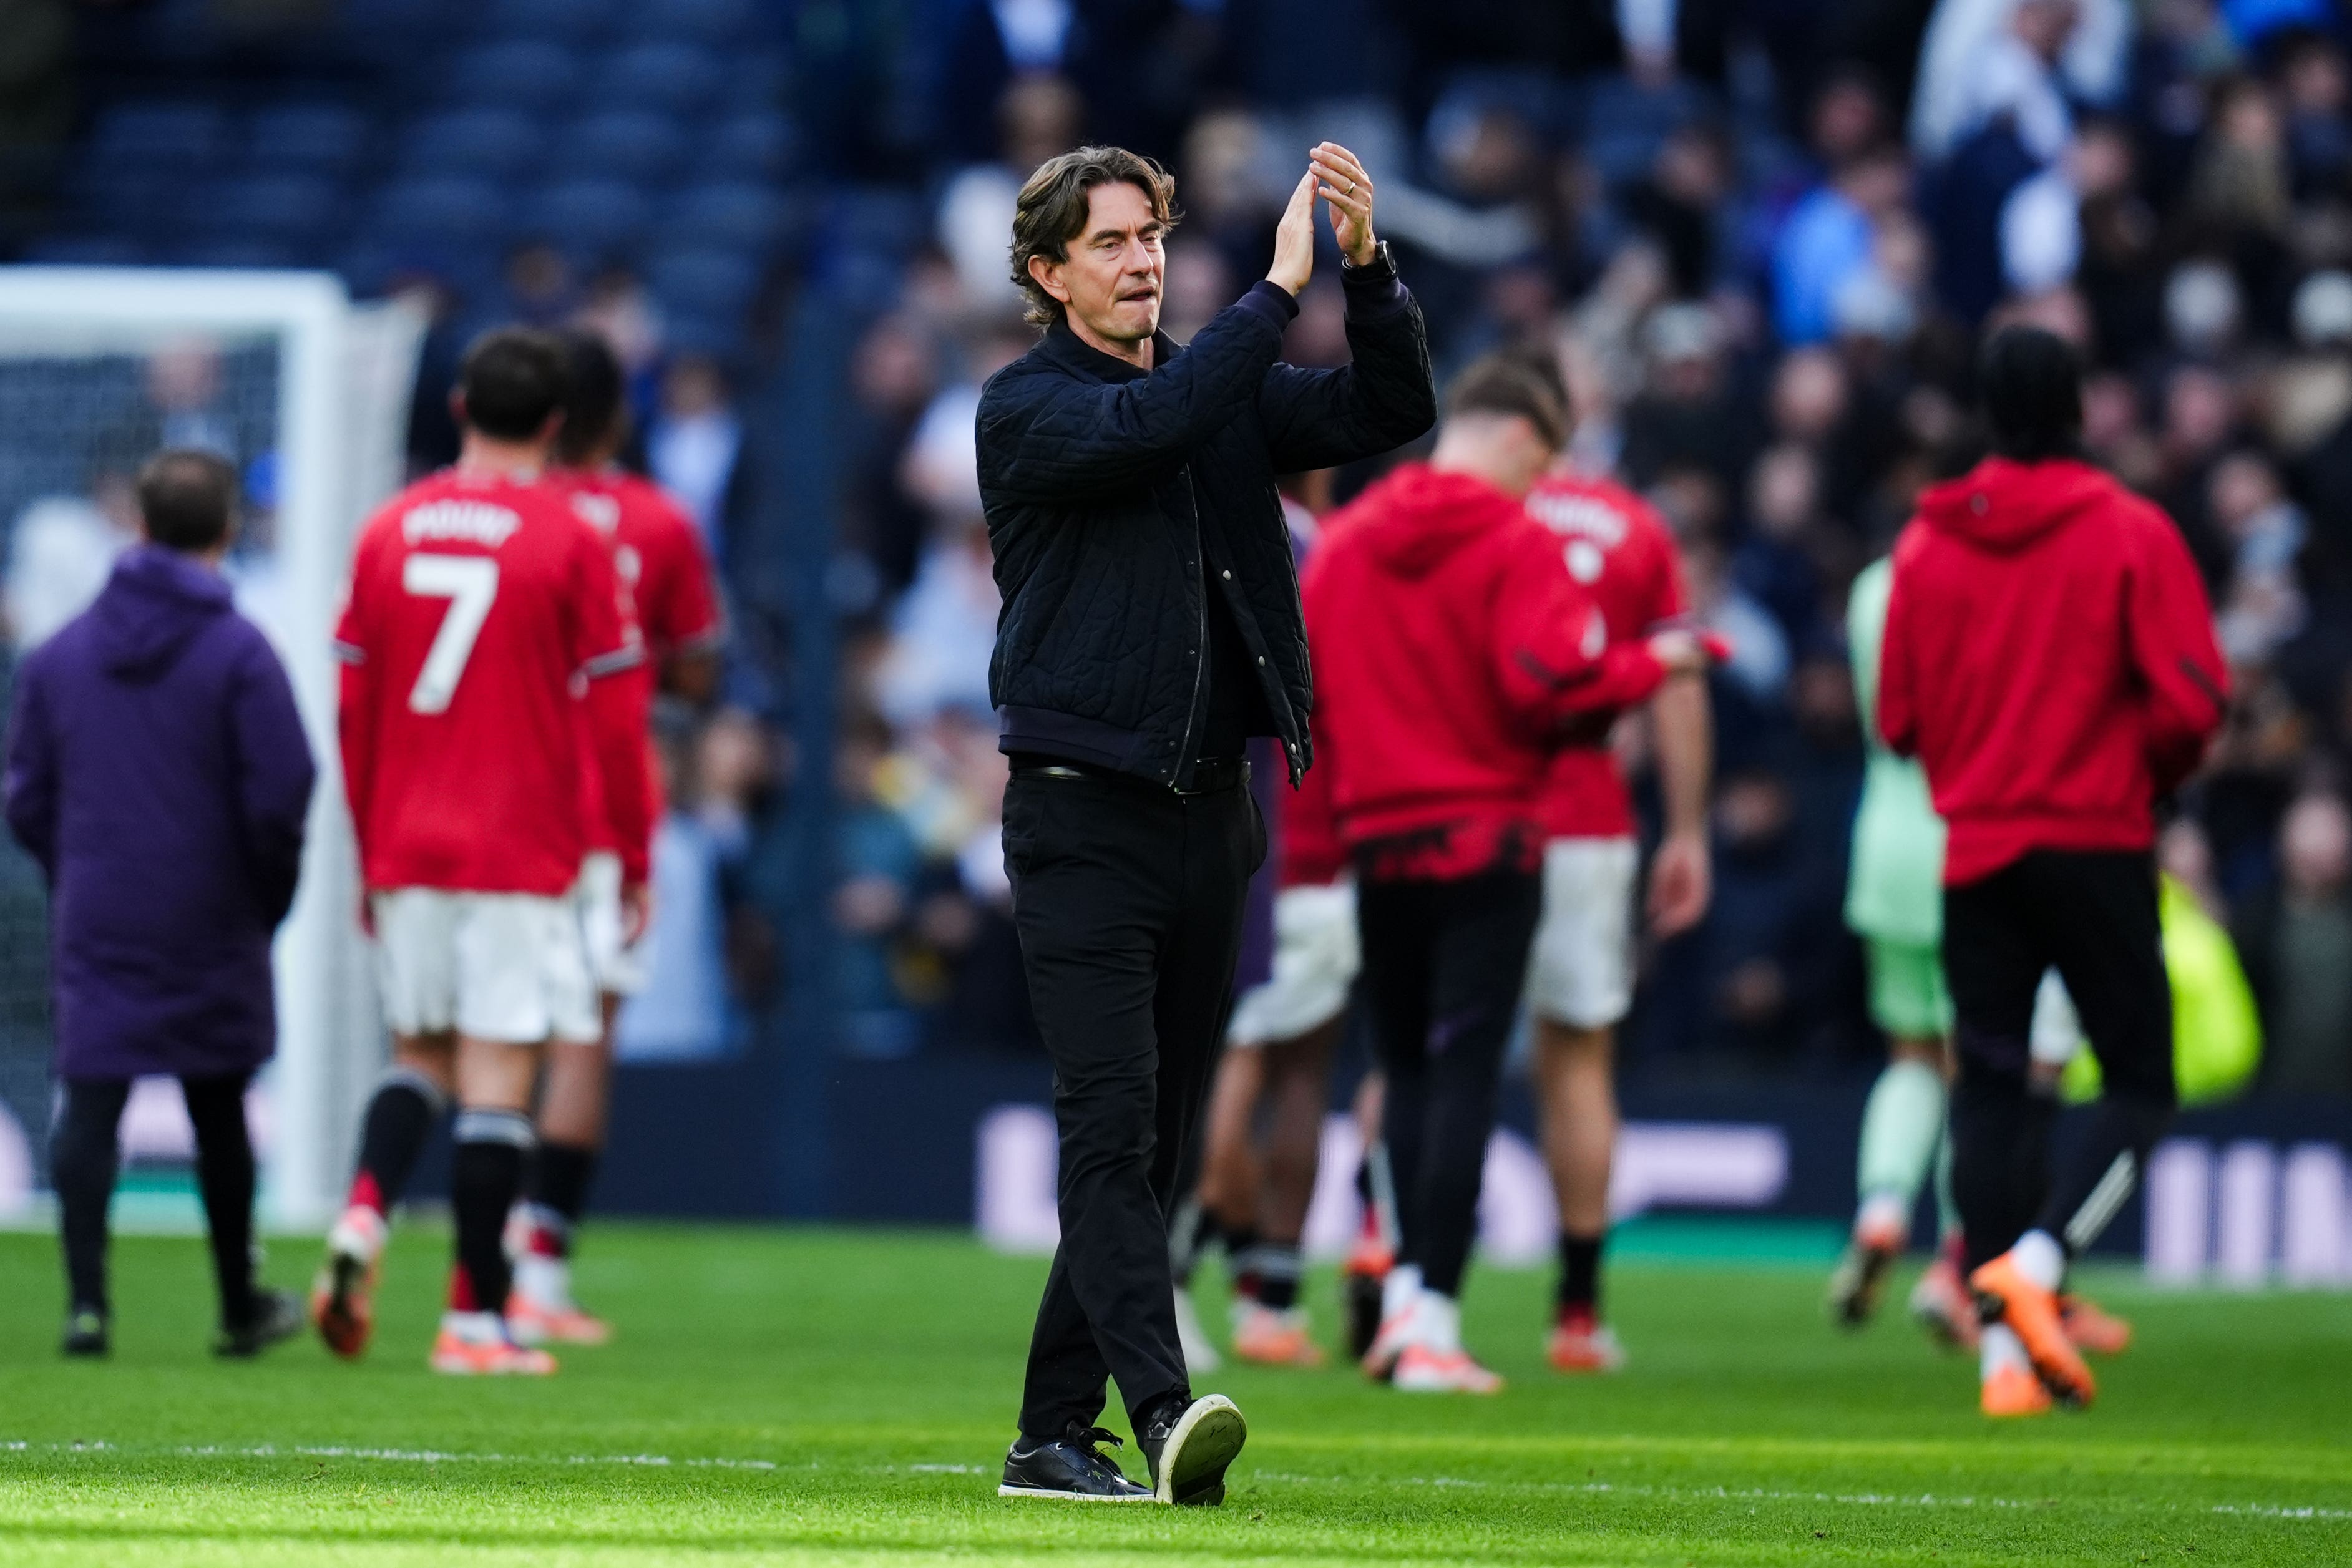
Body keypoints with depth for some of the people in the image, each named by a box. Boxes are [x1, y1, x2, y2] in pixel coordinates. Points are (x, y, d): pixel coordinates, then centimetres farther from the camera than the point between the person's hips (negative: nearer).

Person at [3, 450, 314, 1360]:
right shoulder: (238, 653, -8)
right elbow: (280, 797, -11)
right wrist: (267, 899, 5)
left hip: (95, 928, 1)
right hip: (211, 932, -1)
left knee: (87, 1110, -2)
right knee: (219, 1114, 12)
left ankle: (87, 1300, -16)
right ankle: (241, 1309, 23)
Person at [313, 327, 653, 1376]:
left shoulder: (389, 532, 6)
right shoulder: (571, 542, -5)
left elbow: (354, 710, 9)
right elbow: (614, 721, -5)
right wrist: (635, 862, 4)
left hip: (407, 855, 4)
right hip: (522, 858, -4)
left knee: (421, 1051, 17)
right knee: (498, 1078, -2)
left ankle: (364, 1214, -9)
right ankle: (476, 1318, -3)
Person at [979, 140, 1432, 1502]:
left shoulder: (1226, 391, 13)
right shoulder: (1027, 408, -4)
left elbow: (1389, 413, 2)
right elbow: (1144, 427, -24)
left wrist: (1368, 269, -13)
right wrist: (1281, 287, -24)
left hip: (1211, 814, 6)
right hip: (1084, 816, -6)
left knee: (1153, 1139, 7)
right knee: (1111, 1122, -16)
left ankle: (1056, 1432, 13)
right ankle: (1163, 1407, -28)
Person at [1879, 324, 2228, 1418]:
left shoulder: (1926, 543, 4)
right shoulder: (2131, 535, -6)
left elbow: (1897, 720, 6)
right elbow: (2191, 702, -13)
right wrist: (2146, 777, 7)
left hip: (1972, 849, 3)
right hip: (2098, 844, -3)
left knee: (1990, 1091, 6)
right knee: (2140, 1088, 4)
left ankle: (2006, 1353, -3)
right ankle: (2034, 1261, -20)